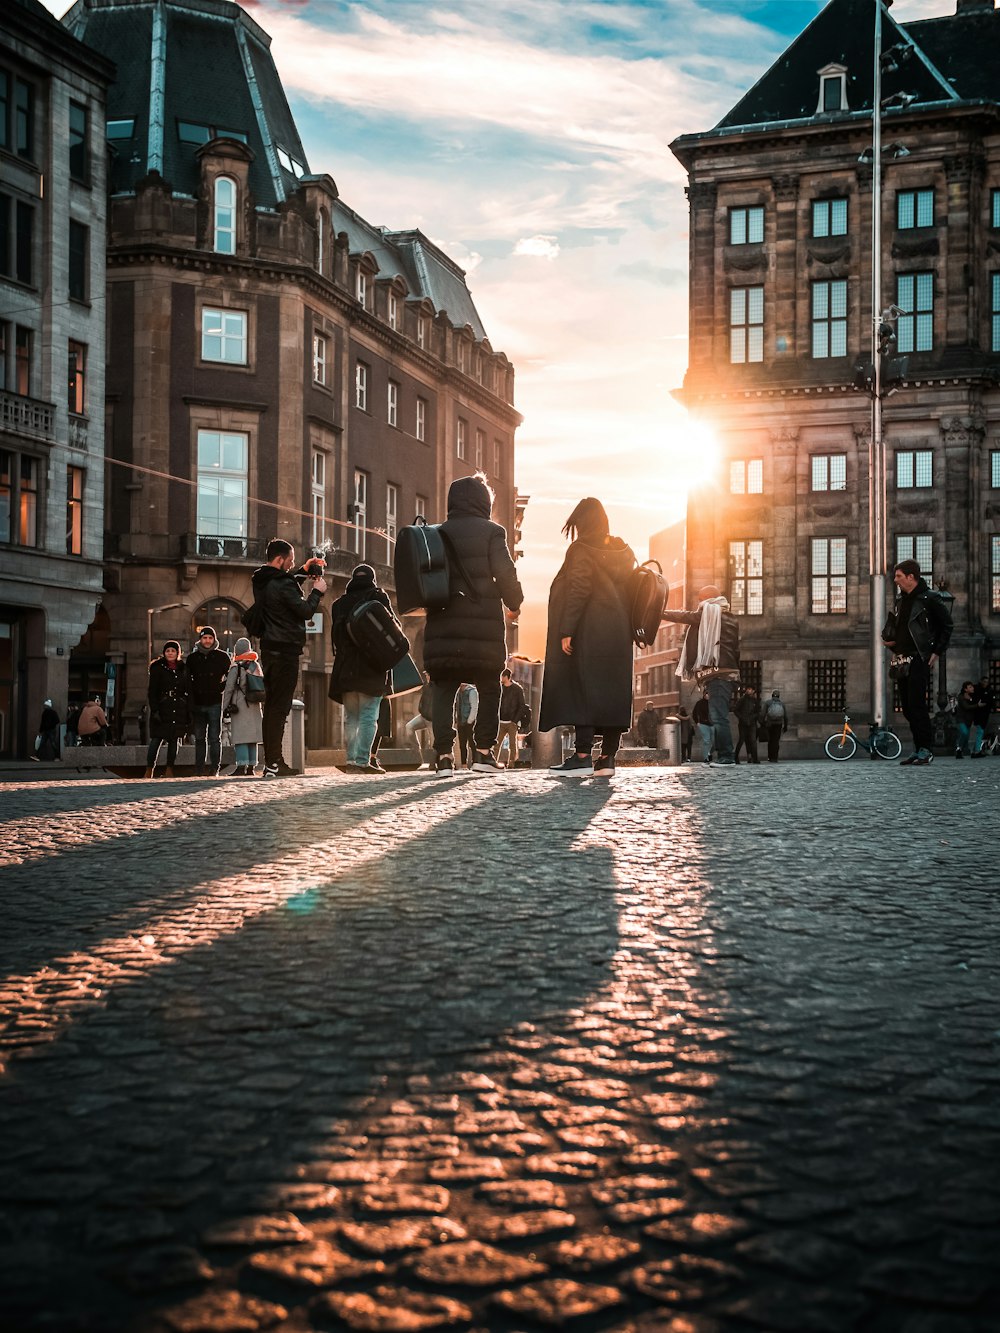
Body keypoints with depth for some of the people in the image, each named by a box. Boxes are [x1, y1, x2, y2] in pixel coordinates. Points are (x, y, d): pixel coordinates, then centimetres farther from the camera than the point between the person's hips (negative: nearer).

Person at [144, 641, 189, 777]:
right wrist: (154, 710, -14)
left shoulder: (183, 669, 12)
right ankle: (149, 770, -5)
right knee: (156, 740, -8)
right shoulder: (157, 668, 1)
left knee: (174, 740, 4)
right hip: (162, 708, -4)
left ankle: (169, 770, 9)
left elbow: (187, 691, 15)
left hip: (179, 709, 4)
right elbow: (152, 691, -4)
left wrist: (188, 712, 9)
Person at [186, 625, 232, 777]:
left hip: (215, 703, -2)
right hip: (198, 704, 3)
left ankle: (214, 769, 0)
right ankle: (199, 769, 10)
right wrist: (190, 701, 2)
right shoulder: (192, 658, 9)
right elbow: (188, 680, 12)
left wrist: (221, 688, -5)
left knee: (215, 738, -2)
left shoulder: (222, 656, 3)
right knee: (199, 738, 6)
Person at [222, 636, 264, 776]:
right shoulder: (256, 665, 12)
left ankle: (241, 766, -14)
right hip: (255, 706, 6)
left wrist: (225, 707, -3)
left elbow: (229, 688, -8)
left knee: (240, 737, -7)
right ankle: (252, 767, 9)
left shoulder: (235, 667, -6)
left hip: (240, 706, -6)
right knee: (253, 737, 8)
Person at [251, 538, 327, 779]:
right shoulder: (283, 584, -17)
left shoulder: (261, 582, 11)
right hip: (285, 651, -9)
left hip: (269, 649, 9)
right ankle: (275, 763, -11)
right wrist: (317, 591, 0)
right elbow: (305, 611, -16)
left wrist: (303, 572, 23)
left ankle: (270, 762, 13)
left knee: (271, 705, 12)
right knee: (279, 707, -9)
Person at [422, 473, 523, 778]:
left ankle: (443, 754, -3)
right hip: (483, 626, -3)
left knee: (443, 690, 6)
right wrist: (514, 604, 5)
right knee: (489, 689, 11)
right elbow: (505, 573, -9)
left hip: (443, 626, 3)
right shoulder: (491, 531, -3)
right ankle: (483, 751, 6)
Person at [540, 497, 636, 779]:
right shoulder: (623, 550, 13)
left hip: (588, 632, -6)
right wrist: (627, 628, 17)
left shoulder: (581, 549, -7)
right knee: (613, 691, 5)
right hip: (618, 635, 7)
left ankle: (583, 756, -10)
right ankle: (608, 758, 5)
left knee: (583, 690, -6)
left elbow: (578, 589, -16)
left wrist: (566, 631, -16)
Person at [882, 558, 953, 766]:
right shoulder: (901, 599, 16)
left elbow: (947, 626, -4)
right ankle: (919, 749, 12)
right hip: (902, 660, 8)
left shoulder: (930, 598, -7)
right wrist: (889, 641, 9)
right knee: (907, 708, 6)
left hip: (919, 659, -8)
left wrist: (936, 652, -7)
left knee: (916, 705, -12)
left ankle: (925, 750, -8)